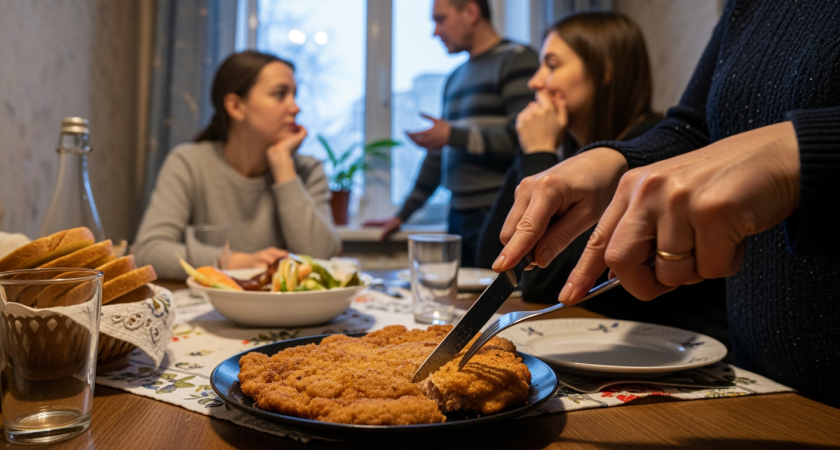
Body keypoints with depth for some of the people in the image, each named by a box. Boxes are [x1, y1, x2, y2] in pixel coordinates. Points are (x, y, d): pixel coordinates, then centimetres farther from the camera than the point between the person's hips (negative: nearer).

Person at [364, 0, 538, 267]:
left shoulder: (516, 60, -2)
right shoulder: (456, 78, 22)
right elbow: (438, 154, 26)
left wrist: (453, 135, -7)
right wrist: (402, 215, 25)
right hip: (458, 217, 7)